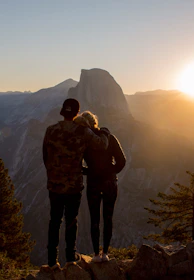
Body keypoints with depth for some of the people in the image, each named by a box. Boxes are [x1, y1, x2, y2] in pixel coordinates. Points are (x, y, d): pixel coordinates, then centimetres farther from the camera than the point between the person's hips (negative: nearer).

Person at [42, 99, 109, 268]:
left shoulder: (51, 131, -7)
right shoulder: (82, 132, -13)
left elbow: (46, 157, 2)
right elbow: (102, 145, -5)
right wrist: (104, 133, 17)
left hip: (54, 185, 2)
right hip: (74, 185, -1)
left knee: (55, 221, 13)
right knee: (71, 220, 15)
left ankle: (52, 259, 18)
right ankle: (71, 255, 28)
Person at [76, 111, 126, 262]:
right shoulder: (110, 138, -6)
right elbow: (121, 161, -8)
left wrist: (89, 172, 9)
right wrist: (111, 173, 8)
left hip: (93, 183, -1)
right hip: (110, 183, 1)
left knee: (95, 220, 11)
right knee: (108, 218, 13)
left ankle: (96, 254, 14)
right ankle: (105, 252, 13)